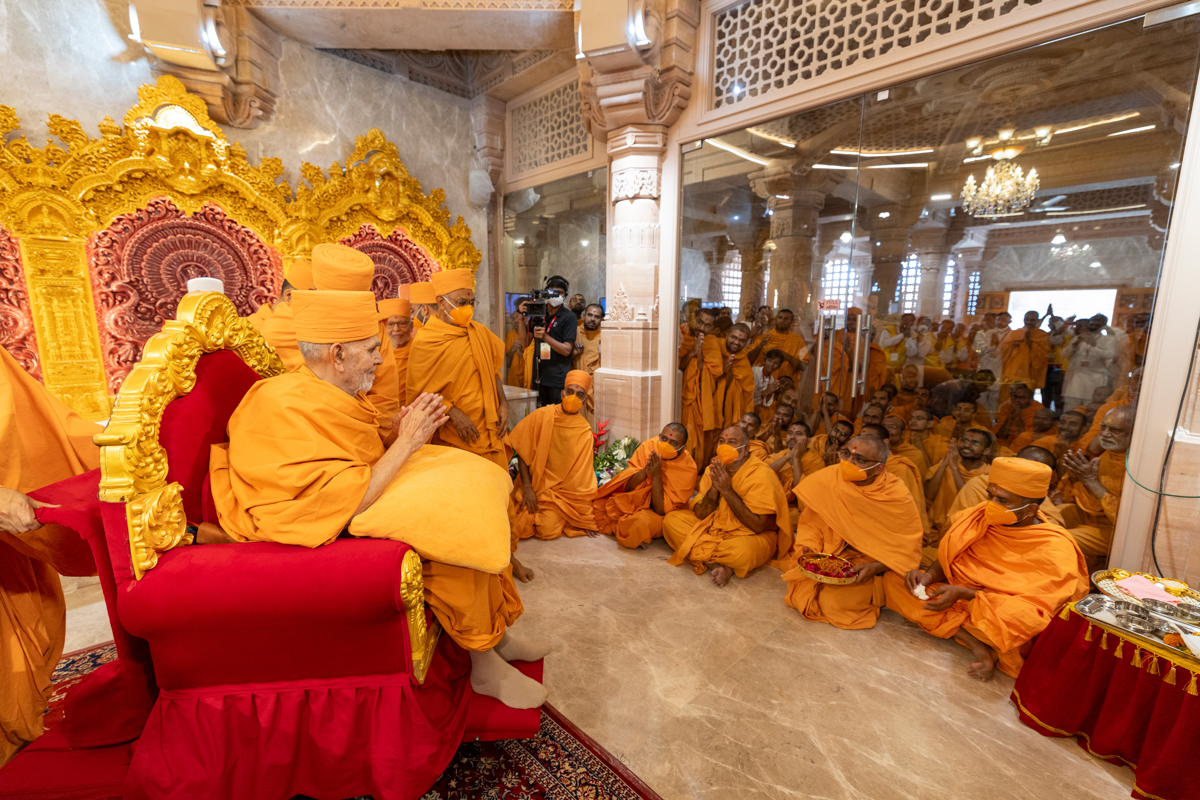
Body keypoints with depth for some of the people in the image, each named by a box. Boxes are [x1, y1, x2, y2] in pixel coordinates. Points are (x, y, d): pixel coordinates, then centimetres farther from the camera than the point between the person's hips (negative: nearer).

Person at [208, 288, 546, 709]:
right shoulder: (289, 409, -24)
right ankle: (485, 665, -2)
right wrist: (406, 442, -22)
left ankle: (497, 636, 11)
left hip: (367, 504, 9)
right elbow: (350, 505, -28)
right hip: (337, 535, -9)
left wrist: (402, 432, -7)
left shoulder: (335, 395, 5)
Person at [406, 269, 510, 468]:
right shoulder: (423, 342, -9)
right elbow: (419, 392, -7)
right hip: (454, 438, -5)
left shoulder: (480, 332, 6)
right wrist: (453, 413, -16)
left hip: (490, 431, 5)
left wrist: (503, 404, 6)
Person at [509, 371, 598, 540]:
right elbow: (522, 452, -4)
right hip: (534, 483, 1)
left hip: (560, 489, 0)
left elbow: (581, 477, -3)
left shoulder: (584, 432, -6)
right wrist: (527, 487, -11)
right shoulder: (542, 415, -7)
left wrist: (585, 520, -2)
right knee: (520, 528, -13)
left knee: (548, 530, -19)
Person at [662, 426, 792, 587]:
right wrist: (715, 486, -22)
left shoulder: (761, 474, -18)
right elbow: (700, 514, -5)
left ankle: (704, 555, -7)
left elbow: (758, 526, -23)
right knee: (671, 519, -10)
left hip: (752, 536, -6)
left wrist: (726, 490, -26)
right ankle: (719, 565, -16)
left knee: (742, 552, -40)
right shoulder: (713, 469, -2)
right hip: (715, 527, 6)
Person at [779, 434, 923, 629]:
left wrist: (875, 567, -23)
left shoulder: (899, 497, -16)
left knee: (835, 601, -20)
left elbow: (908, 548, -9)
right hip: (830, 553, 2)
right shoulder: (828, 478, -12)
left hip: (869, 563, -2)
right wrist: (808, 546, -18)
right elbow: (810, 522, 0)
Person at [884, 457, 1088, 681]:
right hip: (962, 602, 6)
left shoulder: (1055, 549, -17)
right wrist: (929, 576, -16)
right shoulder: (984, 518, -4)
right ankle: (976, 644, -21)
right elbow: (949, 559, 5)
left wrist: (963, 593, -28)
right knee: (893, 579, -15)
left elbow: (1028, 605, -21)